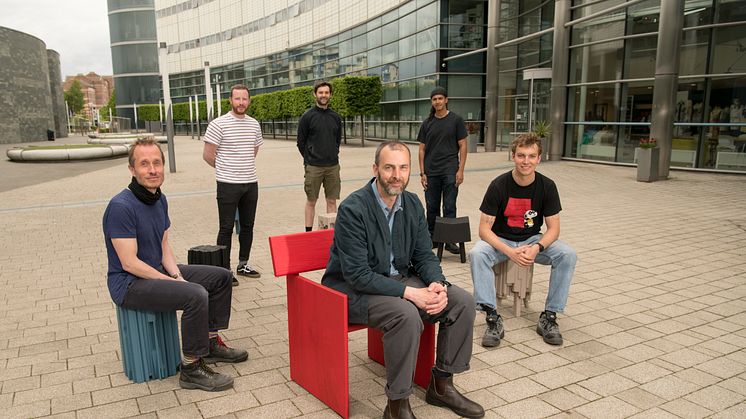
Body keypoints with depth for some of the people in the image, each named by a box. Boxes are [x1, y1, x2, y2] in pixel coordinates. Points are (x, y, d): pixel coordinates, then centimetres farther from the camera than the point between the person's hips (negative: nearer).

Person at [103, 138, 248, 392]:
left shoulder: (159, 199, 5)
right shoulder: (121, 207, -23)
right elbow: (129, 263, -23)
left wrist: (177, 275, -7)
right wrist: (174, 282, -20)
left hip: (158, 271, 9)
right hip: (129, 284, -9)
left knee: (222, 277, 8)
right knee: (195, 295, -31)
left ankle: (211, 343, 20)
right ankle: (192, 369, -14)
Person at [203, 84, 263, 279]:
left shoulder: (254, 124, 9)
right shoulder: (218, 124, -8)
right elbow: (208, 155, -5)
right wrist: (225, 169, 6)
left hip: (251, 182, 5)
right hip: (228, 184, -5)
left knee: (247, 226, 12)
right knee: (226, 228, 0)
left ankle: (243, 264, 25)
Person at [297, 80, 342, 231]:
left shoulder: (335, 117, 9)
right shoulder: (308, 116, -3)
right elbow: (301, 142, 0)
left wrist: (333, 155, 9)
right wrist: (309, 159, 1)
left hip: (333, 166, 4)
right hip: (313, 167, -3)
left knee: (332, 201, 7)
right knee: (311, 201, 4)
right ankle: (308, 232, 12)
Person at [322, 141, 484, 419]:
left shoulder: (412, 204, 1)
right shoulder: (353, 209, -20)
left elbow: (424, 256, 6)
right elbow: (358, 274, -24)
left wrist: (438, 284, -16)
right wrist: (410, 292, -28)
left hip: (401, 280, 7)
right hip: (354, 289, -7)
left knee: (463, 301, -7)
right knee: (406, 315, -35)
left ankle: (442, 385, 10)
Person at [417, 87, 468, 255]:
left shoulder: (456, 120, 1)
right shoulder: (427, 124, 9)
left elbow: (463, 146, -1)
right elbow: (422, 149, 9)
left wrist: (460, 170, -9)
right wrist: (422, 173, 2)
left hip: (450, 171, -3)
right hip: (431, 173, 3)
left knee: (449, 207, -1)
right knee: (432, 207, 10)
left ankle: (449, 240, 6)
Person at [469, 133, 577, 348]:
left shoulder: (547, 186, -8)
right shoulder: (499, 185, -15)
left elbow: (553, 228, -6)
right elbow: (484, 229, -16)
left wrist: (537, 248, -27)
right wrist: (509, 252, -31)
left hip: (533, 240, 2)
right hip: (500, 241, -2)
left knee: (568, 254, -24)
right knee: (477, 254, -33)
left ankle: (549, 316, -14)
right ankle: (492, 318, -28)